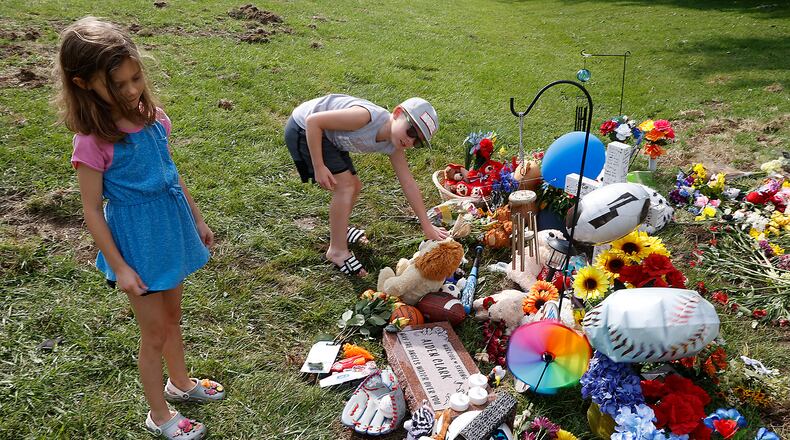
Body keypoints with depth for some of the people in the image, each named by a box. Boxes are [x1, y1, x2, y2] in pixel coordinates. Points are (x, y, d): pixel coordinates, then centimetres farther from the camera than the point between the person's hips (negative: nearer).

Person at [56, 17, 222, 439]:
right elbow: (92, 211, -15)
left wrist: (197, 219, 14)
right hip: (137, 238, -6)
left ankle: (180, 381, 49)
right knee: (155, 332, 9)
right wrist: (119, 267, -14)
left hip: (172, 227, 6)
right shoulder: (93, 142, -22)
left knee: (172, 315, 25)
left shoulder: (152, 117, -4)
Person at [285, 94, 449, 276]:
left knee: (354, 186, 13)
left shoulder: (393, 147, -9)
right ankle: (337, 251, 0)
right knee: (345, 186, -13)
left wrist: (427, 226, -2)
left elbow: (408, 184, -3)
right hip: (304, 129, -8)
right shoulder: (367, 116, -34)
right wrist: (319, 167, -26)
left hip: (329, 137, 8)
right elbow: (313, 121, -30)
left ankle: (338, 229, 38)